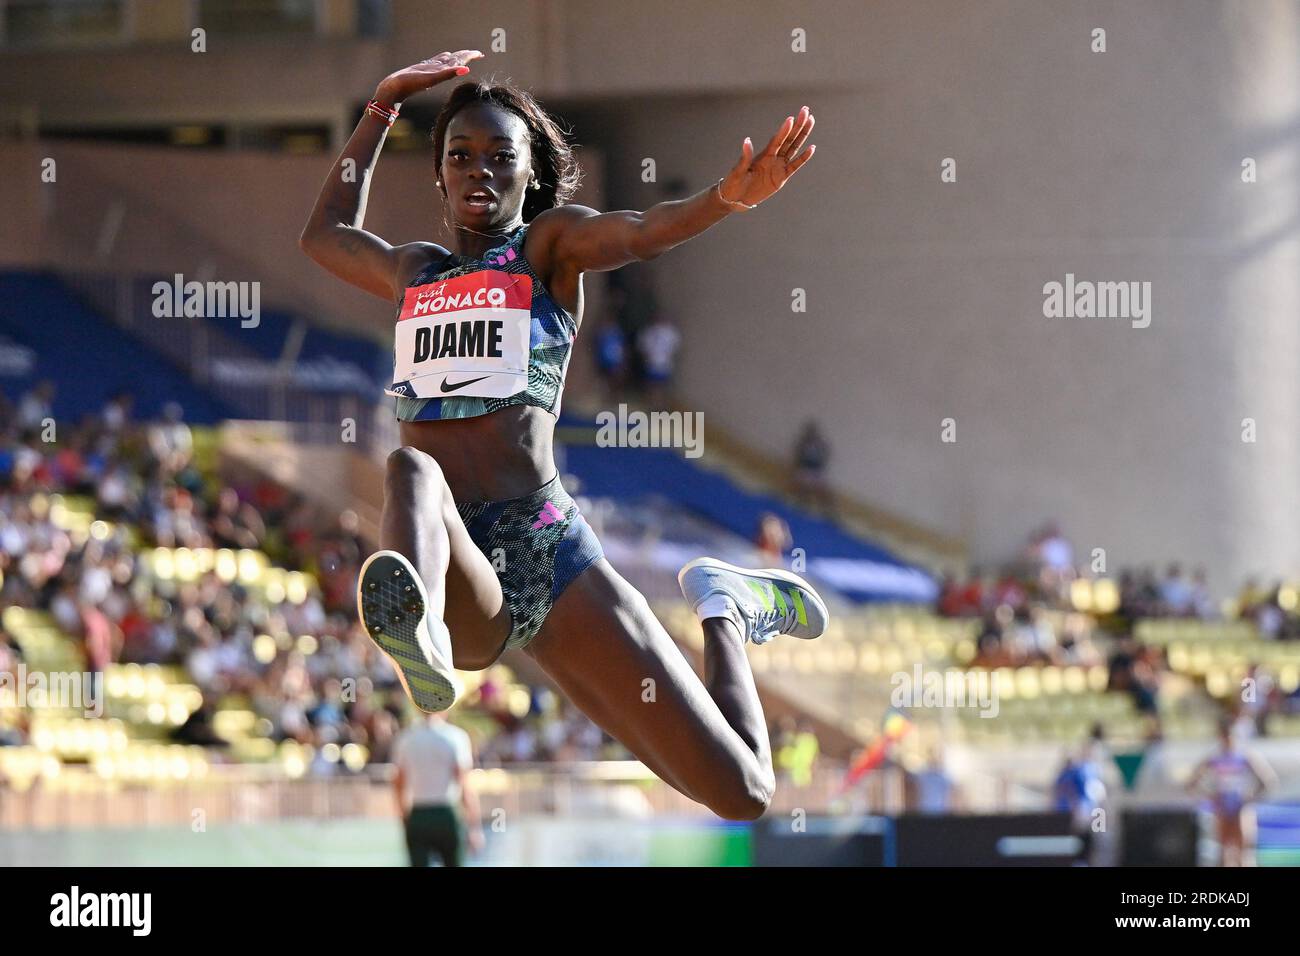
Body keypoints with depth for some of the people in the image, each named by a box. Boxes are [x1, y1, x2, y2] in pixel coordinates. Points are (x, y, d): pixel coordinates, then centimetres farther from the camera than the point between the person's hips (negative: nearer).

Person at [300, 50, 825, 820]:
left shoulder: (548, 244, 10)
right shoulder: (415, 273, 25)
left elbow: (635, 233, -14)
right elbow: (326, 234, 48)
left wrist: (727, 200, -36)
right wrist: (386, 107, 43)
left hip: (549, 553, -2)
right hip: (459, 583, 2)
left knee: (741, 796, -6)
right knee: (411, 470, -35)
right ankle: (420, 629, -70)